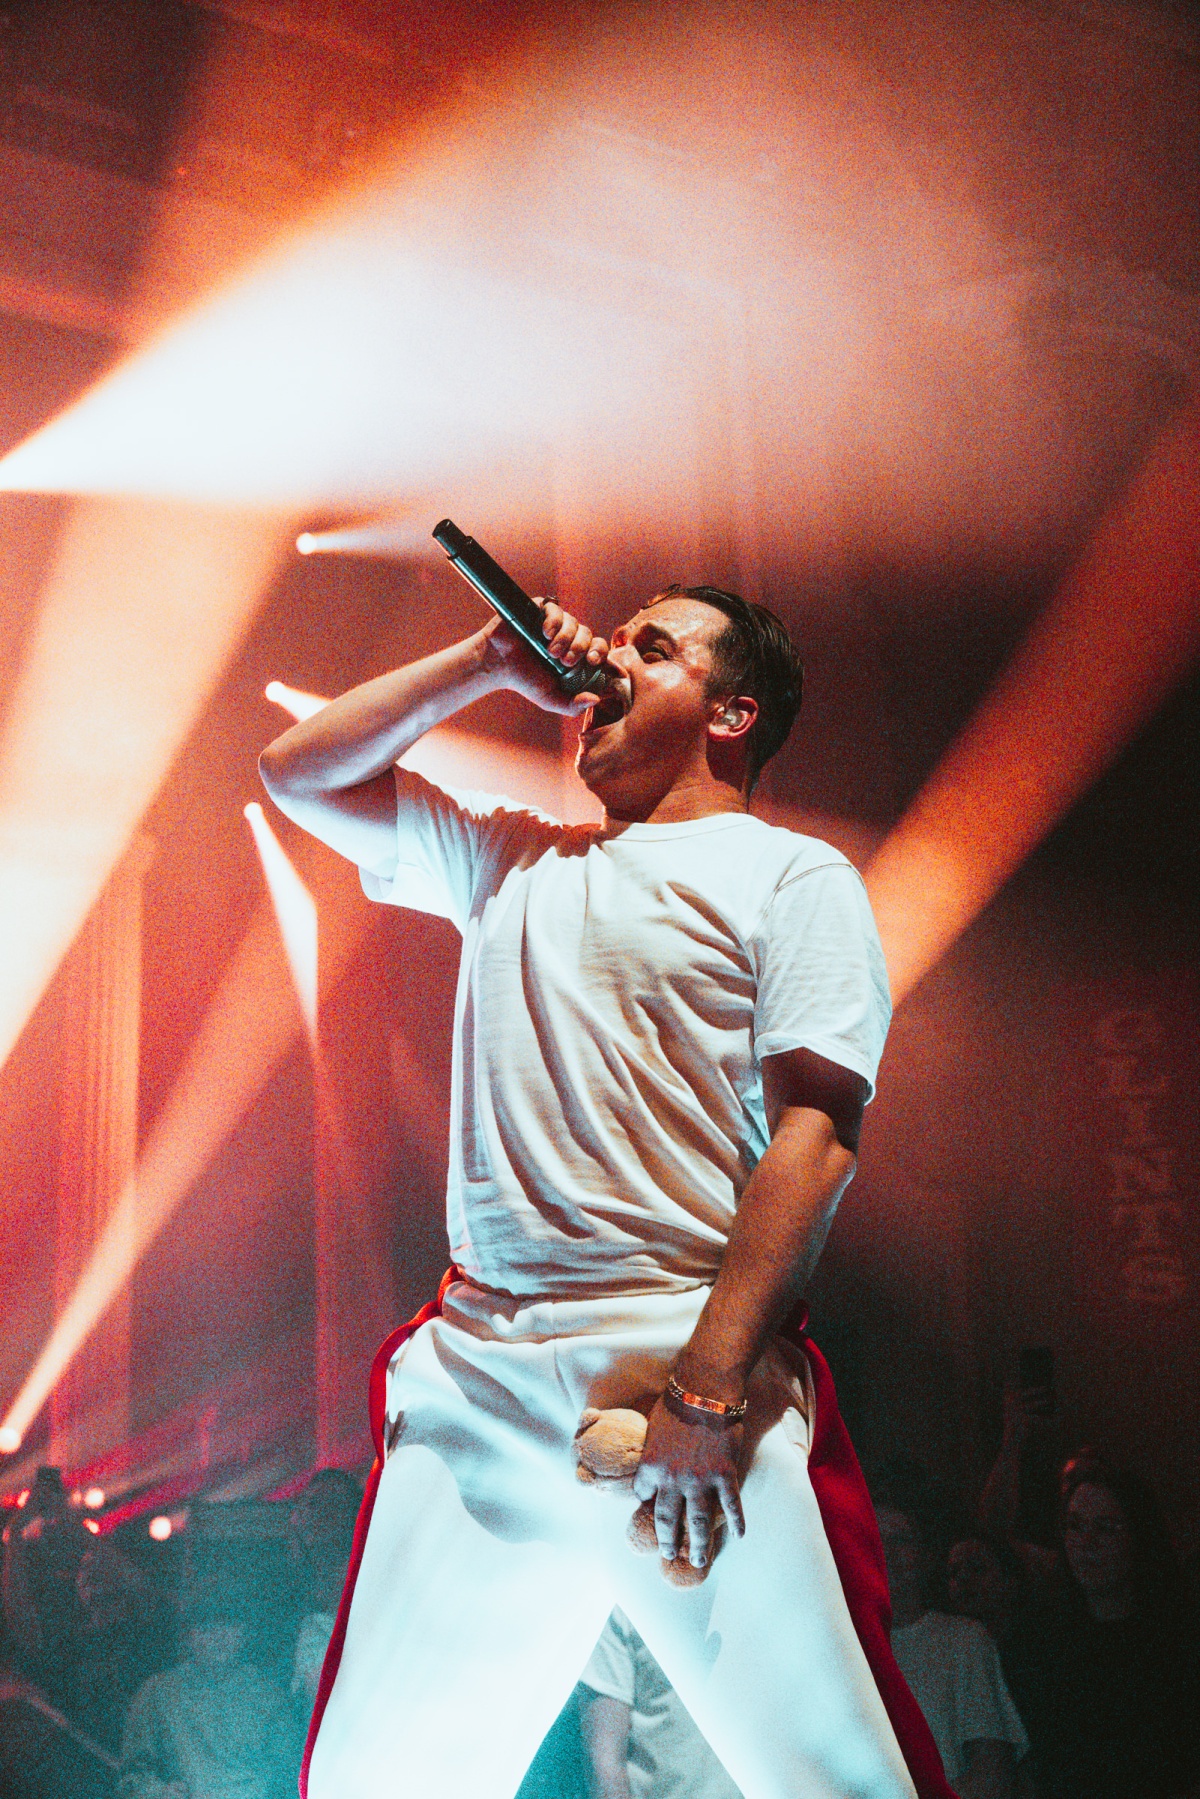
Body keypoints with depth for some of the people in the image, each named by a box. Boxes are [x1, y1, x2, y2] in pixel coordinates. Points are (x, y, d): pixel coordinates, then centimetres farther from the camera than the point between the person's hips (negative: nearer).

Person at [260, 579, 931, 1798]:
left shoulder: (792, 876, 5)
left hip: (687, 1367, -4)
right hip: (473, 1379, 5)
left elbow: (815, 1130, -6)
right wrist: (488, 664, 18)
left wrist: (707, 1392, -16)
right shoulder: (509, 856, 22)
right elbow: (298, 772, 27)